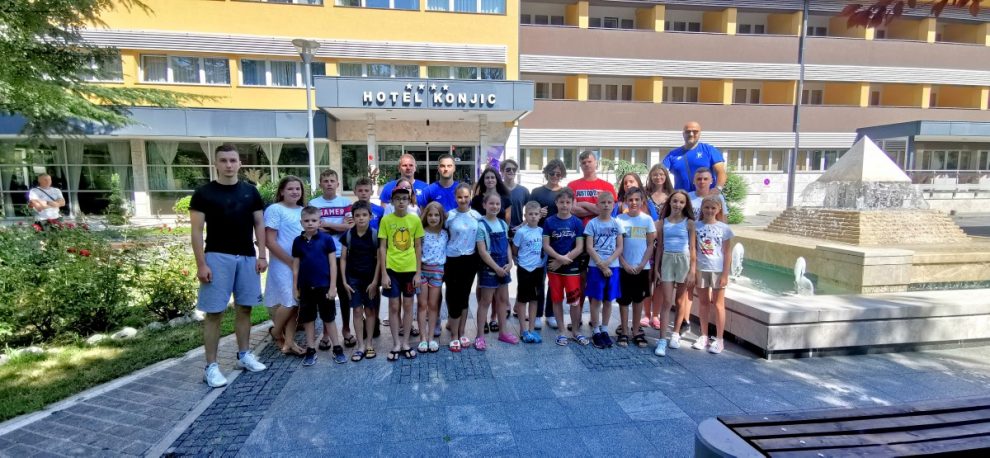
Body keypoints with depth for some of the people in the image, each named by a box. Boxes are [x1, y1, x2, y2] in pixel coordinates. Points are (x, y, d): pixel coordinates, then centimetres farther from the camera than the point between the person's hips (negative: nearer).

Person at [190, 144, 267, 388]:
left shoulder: (250, 192, 7)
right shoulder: (204, 193, -2)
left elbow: (259, 225, 9)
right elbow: (196, 231, -5)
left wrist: (262, 255, 1)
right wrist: (201, 264, -11)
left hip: (247, 257, 4)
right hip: (217, 257, -3)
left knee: (244, 308, 11)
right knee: (214, 312, 0)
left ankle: (244, 355, 25)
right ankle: (211, 366, 9)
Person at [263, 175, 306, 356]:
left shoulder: (303, 210, 11)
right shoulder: (275, 209, -8)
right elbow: (270, 242, -13)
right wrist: (291, 262, -14)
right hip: (282, 264, -6)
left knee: (295, 303, 7)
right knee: (289, 302, -5)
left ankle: (288, 342, 16)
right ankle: (276, 333, 23)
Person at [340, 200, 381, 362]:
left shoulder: (375, 234, -8)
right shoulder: (348, 235, -3)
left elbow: (379, 259, -5)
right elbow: (343, 259, 2)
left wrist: (375, 281, -8)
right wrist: (344, 281, -3)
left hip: (370, 278, -1)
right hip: (353, 278, 1)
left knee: (370, 311, 8)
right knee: (357, 311, 5)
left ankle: (369, 344, 20)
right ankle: (360, 346, 13)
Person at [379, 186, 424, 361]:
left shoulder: (415, 220, -1)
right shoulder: (386, 220, -4)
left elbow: (418, 247, 3)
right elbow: (382, 248, -2)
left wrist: (418, 272, -1)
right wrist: (384, 273, -7)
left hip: (410, 269, 1)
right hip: (392, 269, -1)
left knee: (408, 305, 9)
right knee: (394, 306, 6)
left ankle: (405, 343, 21)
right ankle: (396, 344, 18)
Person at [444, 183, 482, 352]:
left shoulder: (477, 216, 1)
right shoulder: (449, 216, -7)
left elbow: (480, 238, 11)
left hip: (470, 260, 3)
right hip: (453, 260, -3)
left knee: (464, 297, 12)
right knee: (454, 297, 1)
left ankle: (461, 333, 25)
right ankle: (454, 336, 15)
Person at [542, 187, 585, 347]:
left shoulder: (577, 222, -1)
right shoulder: (549, 222, -1)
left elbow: (579, 247, -5)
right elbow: (546, 245, -5)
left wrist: (562, 260, -13)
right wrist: (560, 257, -20)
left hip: (572, 267, 0)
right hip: (553, 266, 0)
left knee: (575, 301, 3)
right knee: (557, 300, 9)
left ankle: (575, 331, 21)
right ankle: (561, 332, 22)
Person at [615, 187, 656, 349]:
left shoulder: (647, 219, 0)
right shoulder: (620, 219, -3)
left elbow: (650, 245, 1)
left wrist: (642, 264, -9)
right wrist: (625, 265, -11)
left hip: (642, 267, 1)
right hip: (624, 267, -1)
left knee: (638, 299, 10)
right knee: (624, 300, 5)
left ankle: (636, 331, 21)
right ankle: (624, 331, 15)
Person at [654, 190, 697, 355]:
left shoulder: (689, 223, 0)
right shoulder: (663, 222, 5)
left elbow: (692, 248, -1)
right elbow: (659, 247, 8)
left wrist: (692, 271, -6)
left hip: (683, 261, 0)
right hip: (667, 260, 1)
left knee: (680, 301, 10)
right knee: (667, 301, -4)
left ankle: (676, 334, 27)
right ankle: (661, 340, -2)